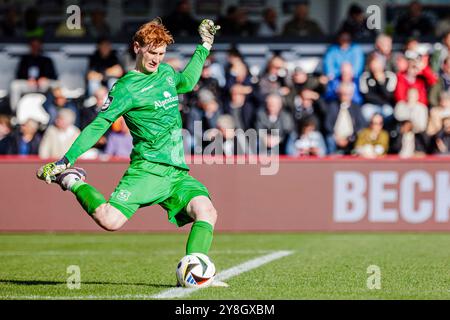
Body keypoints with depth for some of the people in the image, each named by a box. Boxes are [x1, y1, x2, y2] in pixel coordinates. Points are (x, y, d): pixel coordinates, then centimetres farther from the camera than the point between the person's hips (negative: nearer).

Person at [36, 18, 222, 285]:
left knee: (207, 212, -20)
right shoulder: (126, 88, -3)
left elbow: (186, 83, 41)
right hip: (147, 169, -6)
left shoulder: (166, 72, 17)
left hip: (178, 172, 6)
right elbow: (98, 126, -3)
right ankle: (73, 182, 3)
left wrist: (205, 47, 38)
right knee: (109, 221, -22)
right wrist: (66, 161, -8)